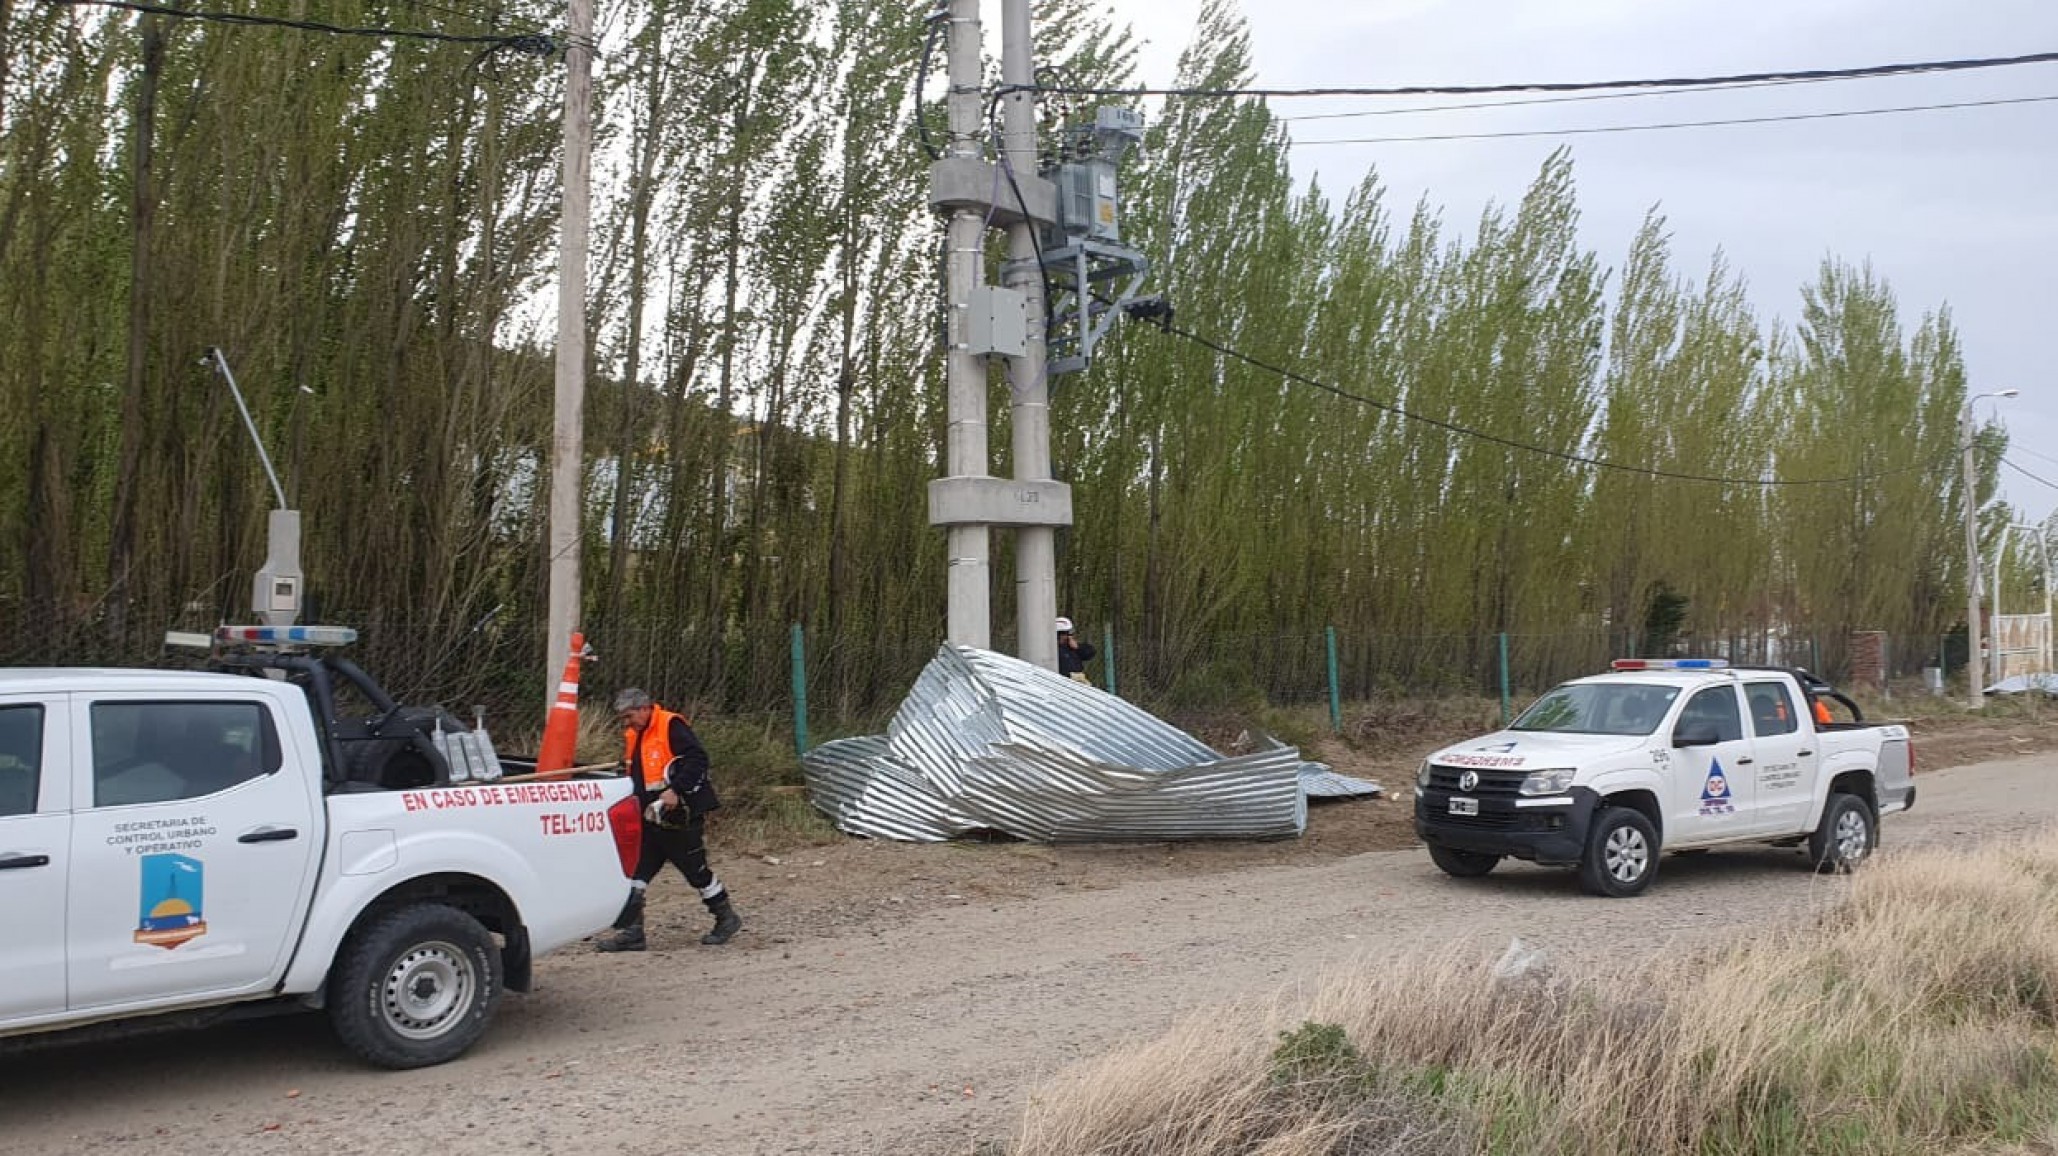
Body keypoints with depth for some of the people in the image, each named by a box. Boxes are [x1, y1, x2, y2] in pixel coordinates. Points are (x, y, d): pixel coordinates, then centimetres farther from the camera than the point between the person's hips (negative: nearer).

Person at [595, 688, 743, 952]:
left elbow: (697, 759, -23)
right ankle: (630, 932, 4)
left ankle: (727, 919, 21)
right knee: (634, 872, 1)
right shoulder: (633, 736, 14)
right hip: (650, 821, 8)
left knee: (697, 871, 3)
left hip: (681, 818, -8)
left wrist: (676, 790, -29)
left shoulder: (671, 727, -14)